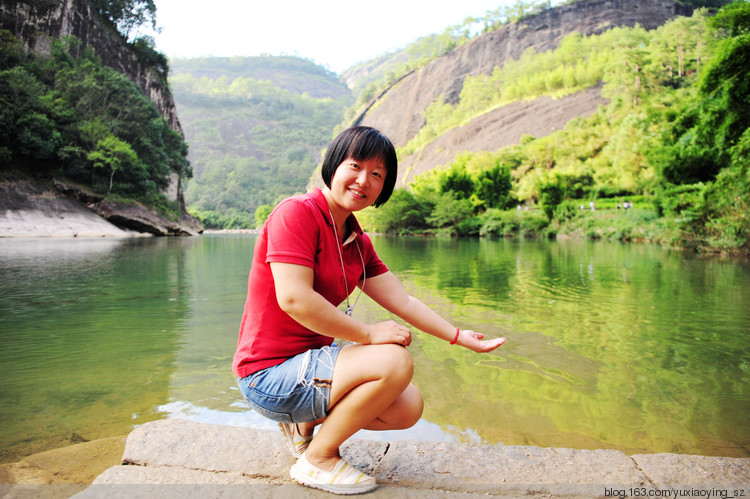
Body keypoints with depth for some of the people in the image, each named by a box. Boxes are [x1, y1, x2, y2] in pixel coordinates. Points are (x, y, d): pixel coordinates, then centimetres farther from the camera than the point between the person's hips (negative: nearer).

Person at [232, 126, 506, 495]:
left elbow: (402, 302, 10)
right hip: (268, 376, -8)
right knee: (395, 361, -23)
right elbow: (294, 299, -27)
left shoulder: (357, 242, 9)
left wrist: (460, 337, 7)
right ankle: (317, 459, -4)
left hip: (309, 360, 8)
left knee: (409, 408, 2)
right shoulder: (297, 212, -17)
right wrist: (370, 334, -20)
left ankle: (306, 421, 18)